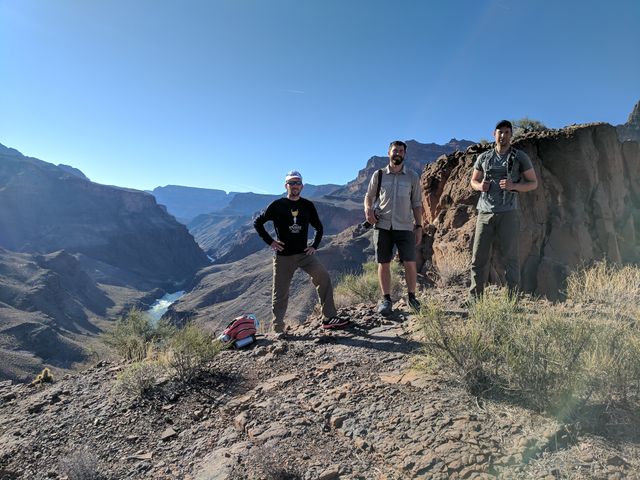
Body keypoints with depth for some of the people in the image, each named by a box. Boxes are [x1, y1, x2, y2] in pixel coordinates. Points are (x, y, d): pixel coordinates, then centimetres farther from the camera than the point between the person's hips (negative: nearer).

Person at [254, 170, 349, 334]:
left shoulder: (308, 205, 6)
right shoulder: (277, 205, -2)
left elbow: (318, 227, 18)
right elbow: (257, 223, 3)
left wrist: (314, 246, 5)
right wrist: (270, 241, -5)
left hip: (304, 253, 3)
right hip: (283, 256, -2)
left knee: (323, 277, -16)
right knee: (280, 293, 2)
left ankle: (329, 317, -8)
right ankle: (277, 329, 16)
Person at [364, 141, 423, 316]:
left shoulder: (413, 177, 7)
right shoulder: (378, 175, 6)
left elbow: (417, 204, 9)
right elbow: (369, 196, 12)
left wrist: (419, 226, 3)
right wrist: (368, 208, -10)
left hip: (405, 227, 0)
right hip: (382, 225, 0)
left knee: (410, 263, -3)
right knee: (383, 263, 2)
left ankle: (411, 296, 16)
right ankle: (386, 299, 14)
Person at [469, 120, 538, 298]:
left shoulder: (520, 157, 5)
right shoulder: (483, 157, 12)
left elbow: (533, 183, 6)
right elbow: (473, 181, 21)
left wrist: (513, 186, -13)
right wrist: (480, 186, -3)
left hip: (507, 214, -2)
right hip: (485, 213, 3)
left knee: (511, 257, -2)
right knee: (478, 257, 3)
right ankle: (475, 298, 12)